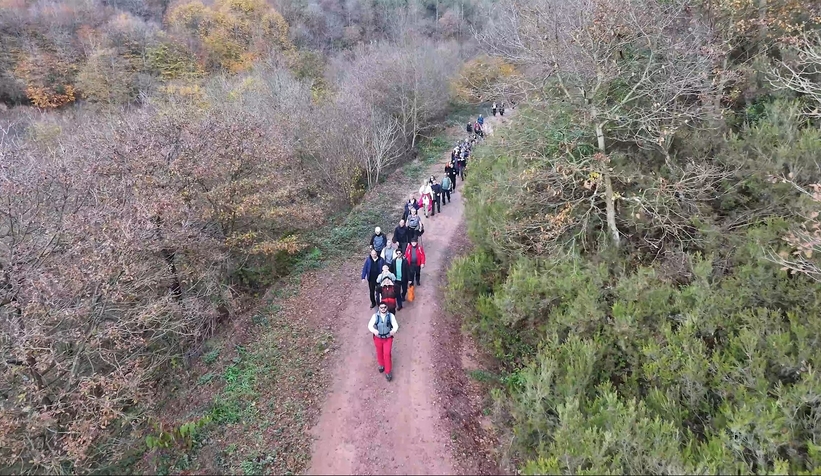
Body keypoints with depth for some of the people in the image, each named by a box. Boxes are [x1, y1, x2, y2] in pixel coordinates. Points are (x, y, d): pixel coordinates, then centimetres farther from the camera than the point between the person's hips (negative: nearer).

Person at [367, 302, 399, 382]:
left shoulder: (391, 316, -13)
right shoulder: (375, 316, -13)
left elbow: (395, 325, -15)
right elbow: (370, 325, -14)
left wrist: (393, 330, -37)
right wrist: (374, 331, -35)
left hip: (388, 338, -1)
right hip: (378, 338, 1)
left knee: (387, 354, -4)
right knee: (379, 353, 20)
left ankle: (388, 372, 11)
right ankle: (381, 365, 49)